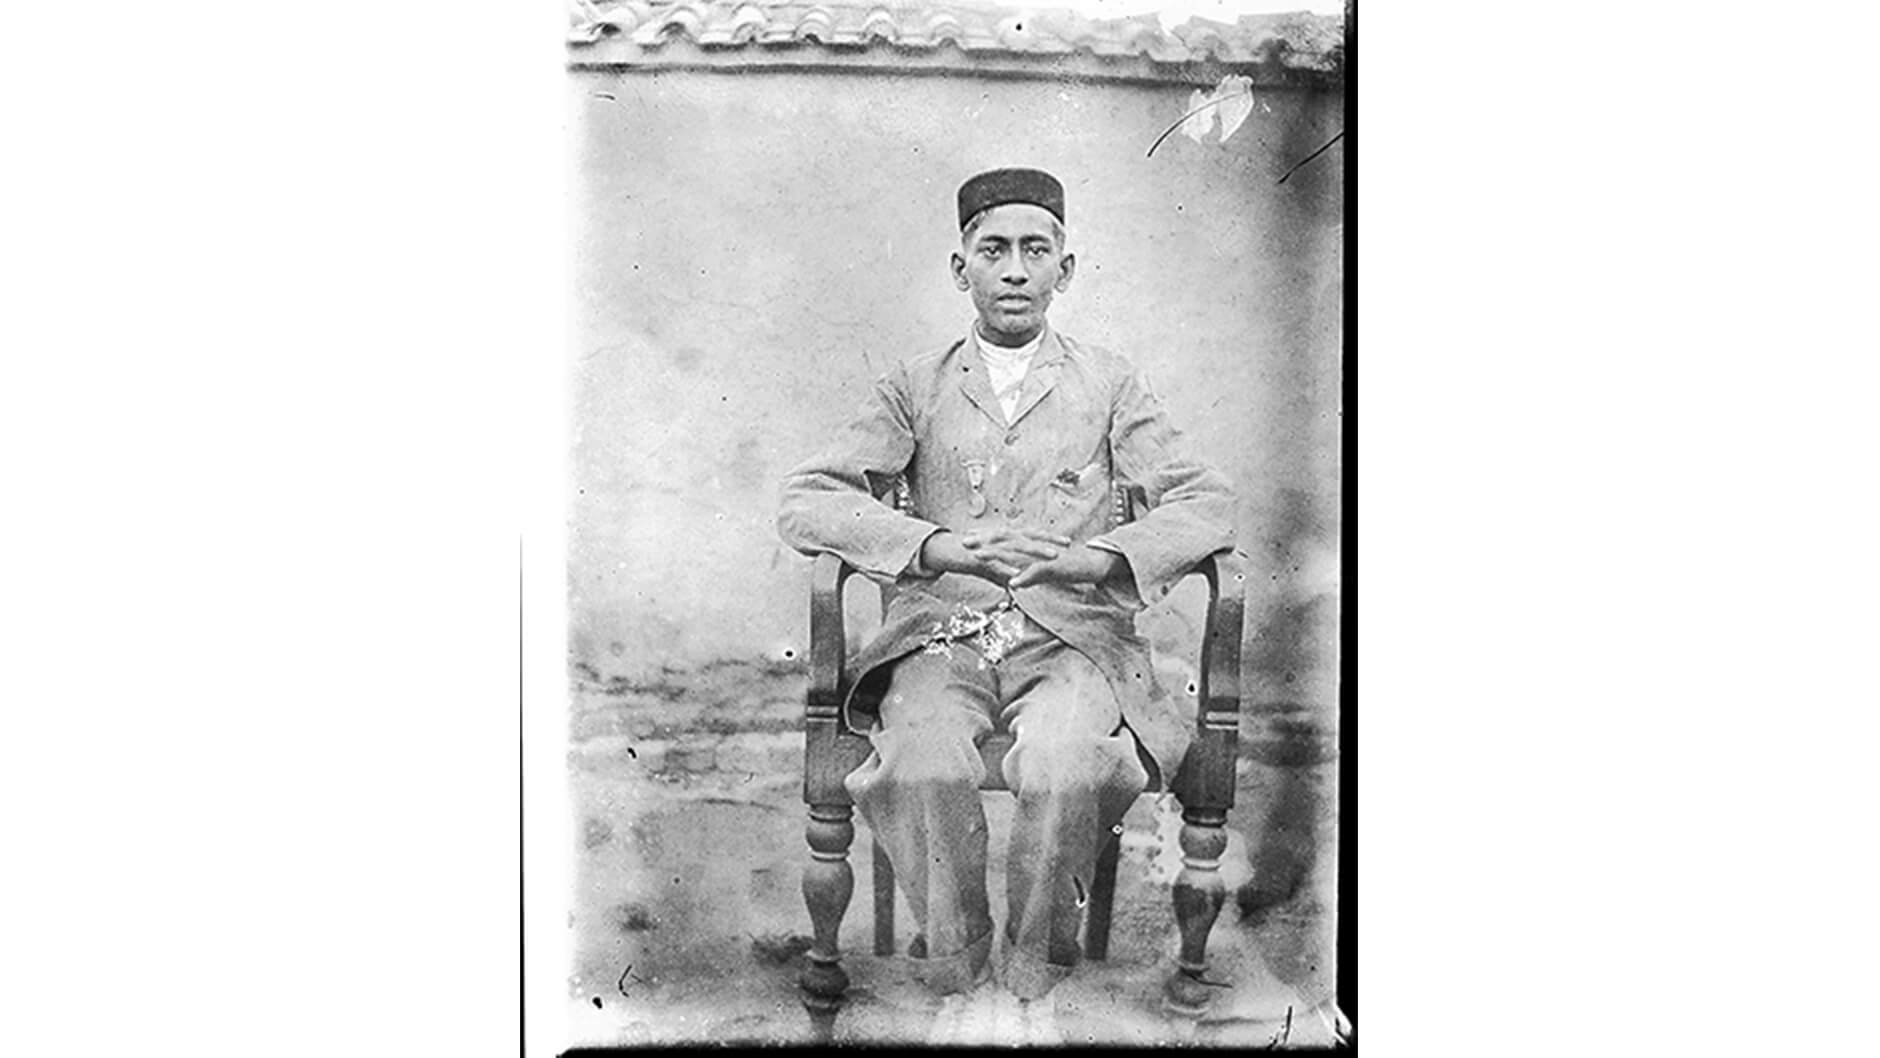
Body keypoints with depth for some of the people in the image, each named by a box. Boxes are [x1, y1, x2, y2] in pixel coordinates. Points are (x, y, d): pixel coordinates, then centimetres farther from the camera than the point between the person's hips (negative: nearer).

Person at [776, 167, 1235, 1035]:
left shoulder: (1108, 385, 14)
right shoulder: (916, 387, 14)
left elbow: (1208, 506, 3)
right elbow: (803, 505, 0)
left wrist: (1097, 555, -17)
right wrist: (942, 547, -16)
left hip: (1070, 635, 0)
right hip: (939, 634, 1)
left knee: (1065, 770, -33)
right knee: (925, 765, -33)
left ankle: (1036, 980, -10)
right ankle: (955, 980, -11)